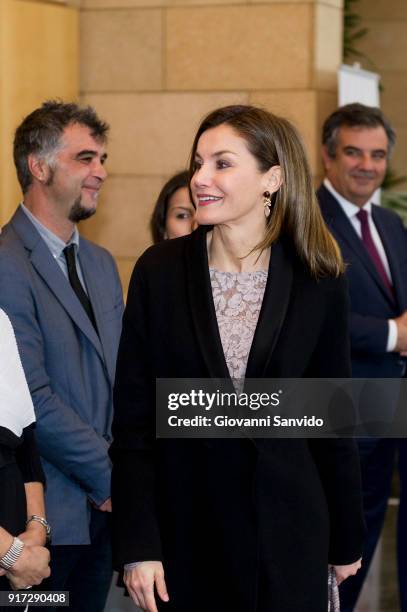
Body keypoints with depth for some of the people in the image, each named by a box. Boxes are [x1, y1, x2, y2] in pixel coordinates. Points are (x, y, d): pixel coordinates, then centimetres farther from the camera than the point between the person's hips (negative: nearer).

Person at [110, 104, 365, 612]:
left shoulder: (317, 281, -3)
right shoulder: (160, 270, -4)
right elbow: (133, 415, -4)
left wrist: (346, 540, 9)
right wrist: (136, 544, -8)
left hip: (286, 527, 0)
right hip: (184, 523, 0)